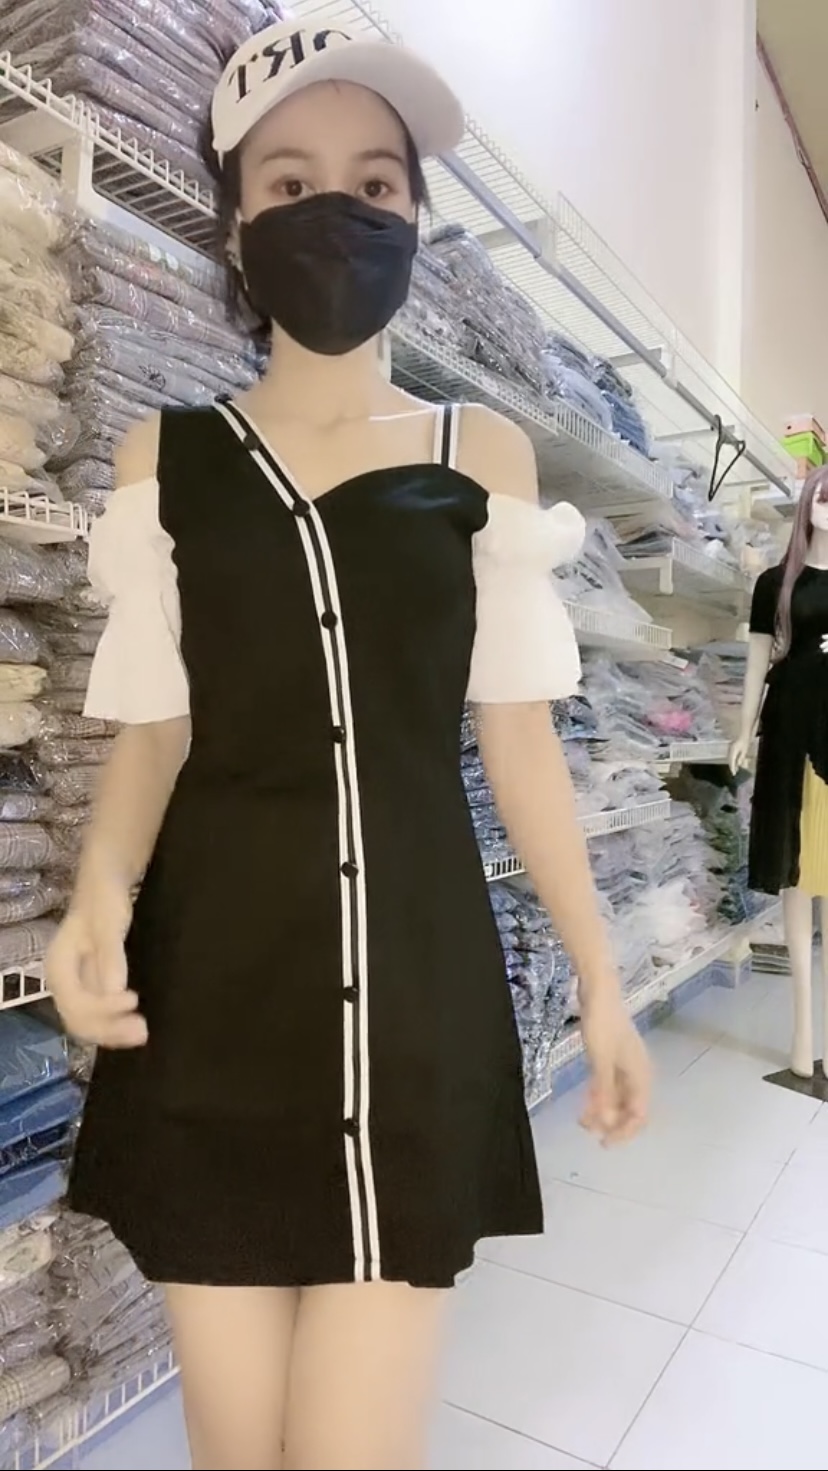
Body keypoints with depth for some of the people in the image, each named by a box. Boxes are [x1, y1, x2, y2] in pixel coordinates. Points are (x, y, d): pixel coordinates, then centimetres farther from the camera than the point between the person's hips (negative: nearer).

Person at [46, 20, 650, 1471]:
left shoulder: (484, 454, 5)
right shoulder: (167, 456, 5)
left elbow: (519, 738, 5)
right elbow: (153, 731, 5)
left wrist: (599, 979, 6)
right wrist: (99, 900, -14)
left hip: (416, 987, 0)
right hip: (214, 994, 1)